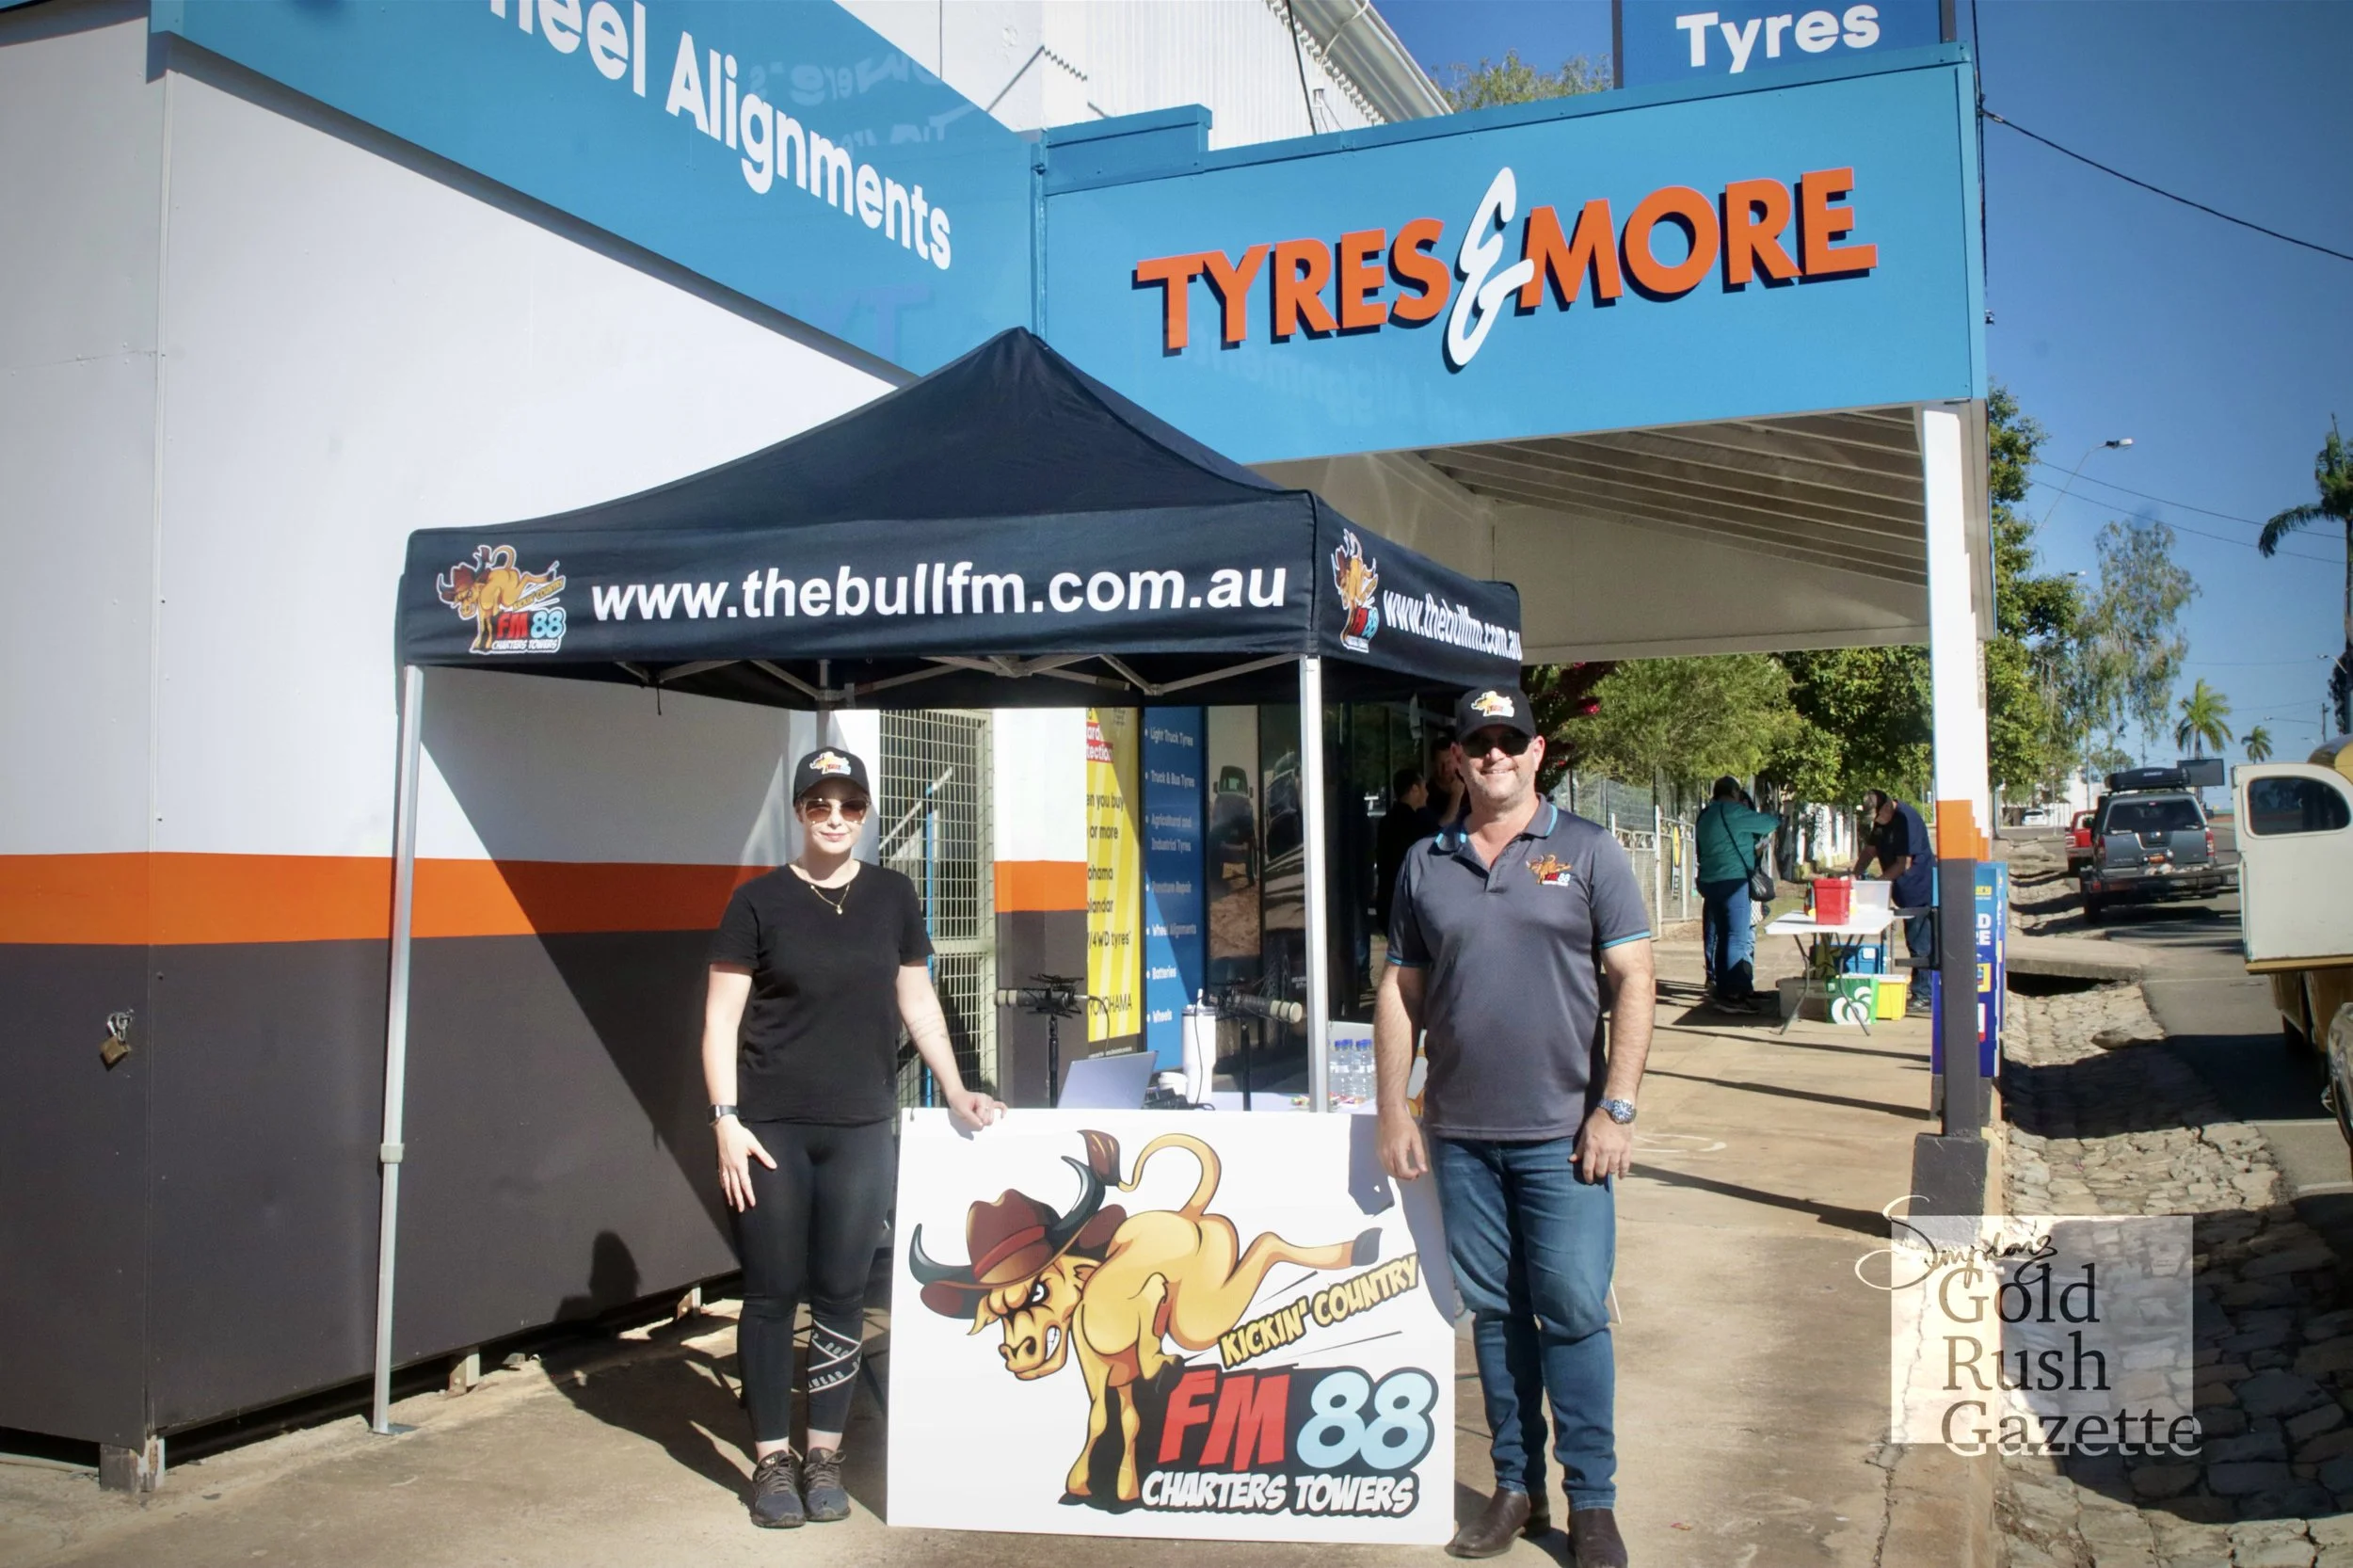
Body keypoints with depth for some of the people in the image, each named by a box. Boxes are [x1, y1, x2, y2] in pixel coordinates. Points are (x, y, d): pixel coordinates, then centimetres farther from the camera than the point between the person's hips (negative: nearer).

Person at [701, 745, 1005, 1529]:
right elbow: (722, 1018, -3)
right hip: (771, 1128, -2)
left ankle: (825, 1457, 18)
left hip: (862, 1129, 2)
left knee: (841, 1293, 6)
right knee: (771, 1292, 4)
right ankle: (772, 1460, 16)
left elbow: (916, 1001, 13)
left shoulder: (892, 895, 6)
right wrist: (726, 1118, -11)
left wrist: (954, 1090, 5)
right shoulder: (759, 900, -3)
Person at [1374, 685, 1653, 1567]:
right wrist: (1393, 1111, 6)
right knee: (1493, 1312, 10)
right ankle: (1515, 1487, 23)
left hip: (1561, 1133, -3)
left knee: (1573, 1313, -1)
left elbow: (1632, 981, -2)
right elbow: (1401, 992, 11)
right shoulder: (1426, 865, 9)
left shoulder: (1587, 852, 1)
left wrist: (1615, 1108, -8)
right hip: (1460, 1133, 3)